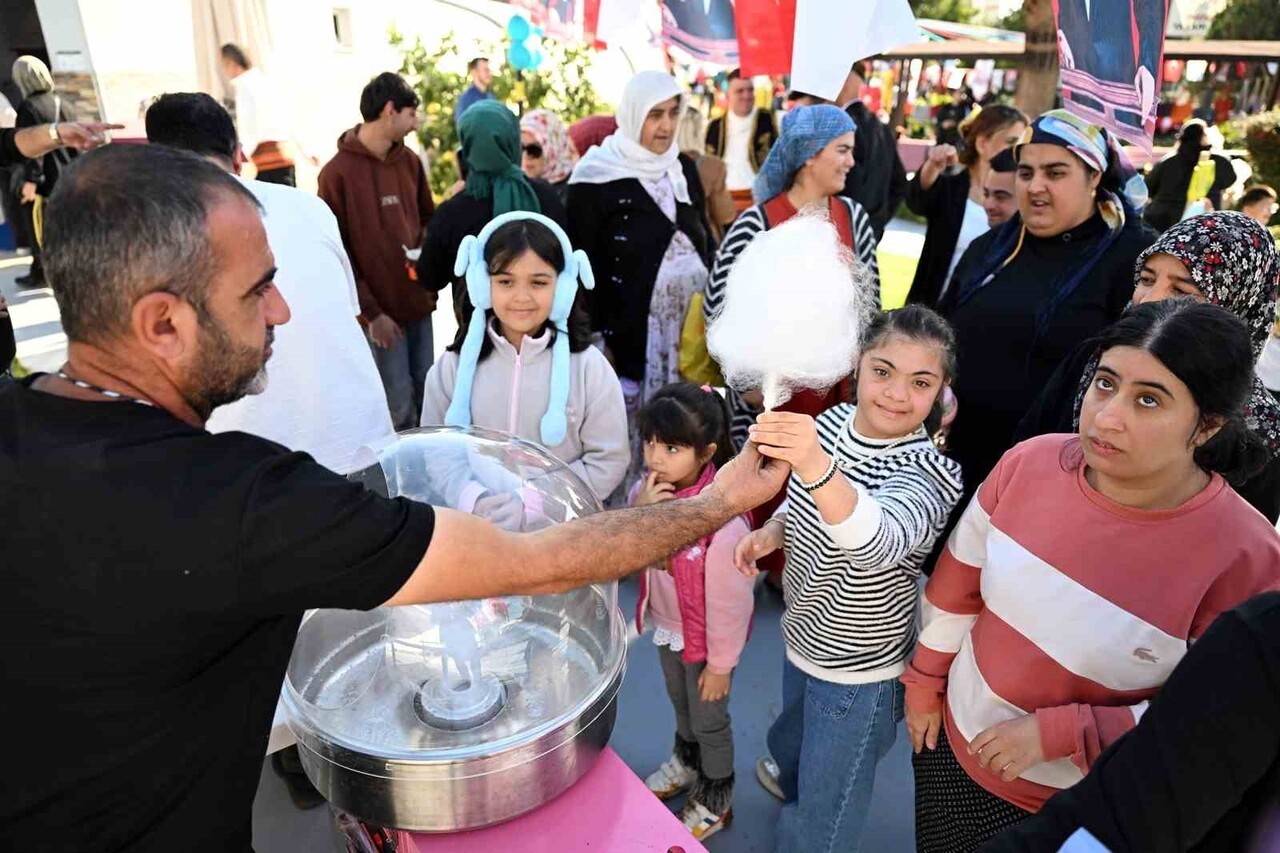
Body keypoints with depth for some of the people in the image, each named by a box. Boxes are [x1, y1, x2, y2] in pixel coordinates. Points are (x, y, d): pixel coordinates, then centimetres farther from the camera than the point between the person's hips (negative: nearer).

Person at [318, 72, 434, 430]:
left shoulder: (410, 161, 6)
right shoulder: (337, 173, -10)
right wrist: (370, 311, -11)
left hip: (418, 300, 5)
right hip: (381, 309, -5)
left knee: (426, 396, 13)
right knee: (399, 404, 0)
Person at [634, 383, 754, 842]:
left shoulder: (723, 519, -36)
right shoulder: (648, 490, -16)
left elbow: (731, 601, -25)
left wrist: (720, 664, -13)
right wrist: (637, 513, -31)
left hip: (706, 638, -6)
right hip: (667, 627, 6)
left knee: (709, 720, 20)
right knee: (680, 702, 32)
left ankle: (716, 799, 48)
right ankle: (687, 762, 62)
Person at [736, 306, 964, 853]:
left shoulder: (929, 474, -29)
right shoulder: (830, 422, -9)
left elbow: (877, 545, -50)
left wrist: (818, 467, -66)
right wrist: (772, 532, -12)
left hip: (858, 674, -6)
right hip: (802, 638, 7)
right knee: (793, 737, 36)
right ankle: (788, 776, 68)